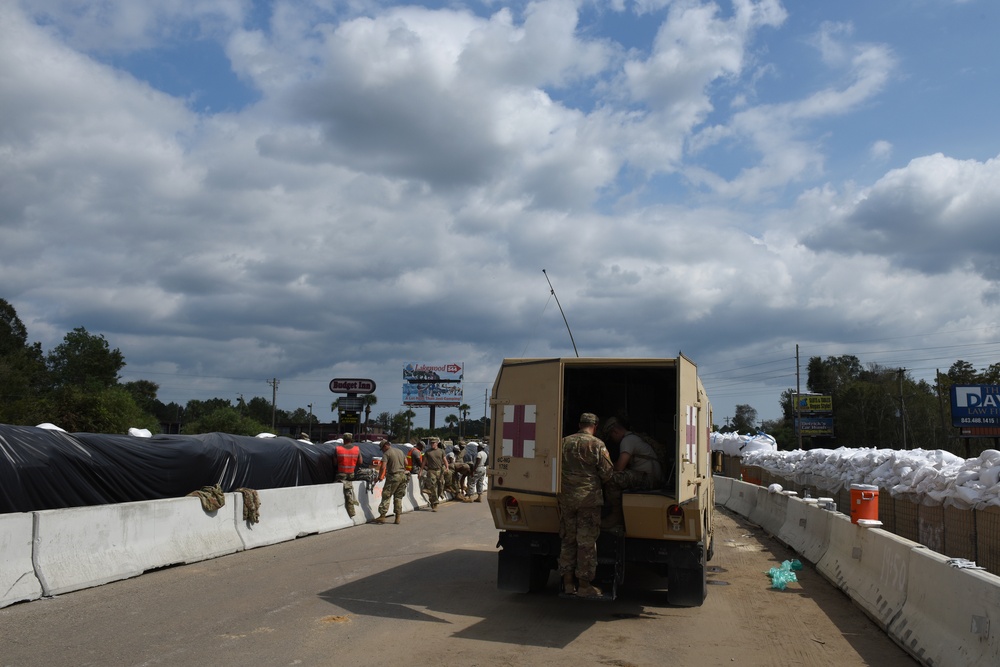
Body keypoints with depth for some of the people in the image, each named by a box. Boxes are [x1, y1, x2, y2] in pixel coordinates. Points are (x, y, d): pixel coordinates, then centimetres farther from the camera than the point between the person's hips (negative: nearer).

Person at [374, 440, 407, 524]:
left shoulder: (386, 453, -6)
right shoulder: (400, 451, 16)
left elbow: (383, 467, -15)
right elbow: (406, 463, 19)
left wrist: (380, 476, -4)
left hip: (393, 476, -7)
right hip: (403, 475, 7)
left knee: (386, 496, 2)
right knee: (398, 497, 11)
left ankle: (382, 516, 0)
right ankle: (398, 517, 10)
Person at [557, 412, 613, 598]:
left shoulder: (564, 442, 7)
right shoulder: (597, 444, -7)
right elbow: (607, 472, -7)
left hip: (566, 497, 4)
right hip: (589, 498, -4)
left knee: (568, 540, 12)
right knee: (587, 542, 2)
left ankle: (567, 583, 15)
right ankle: (584, 585, 6)